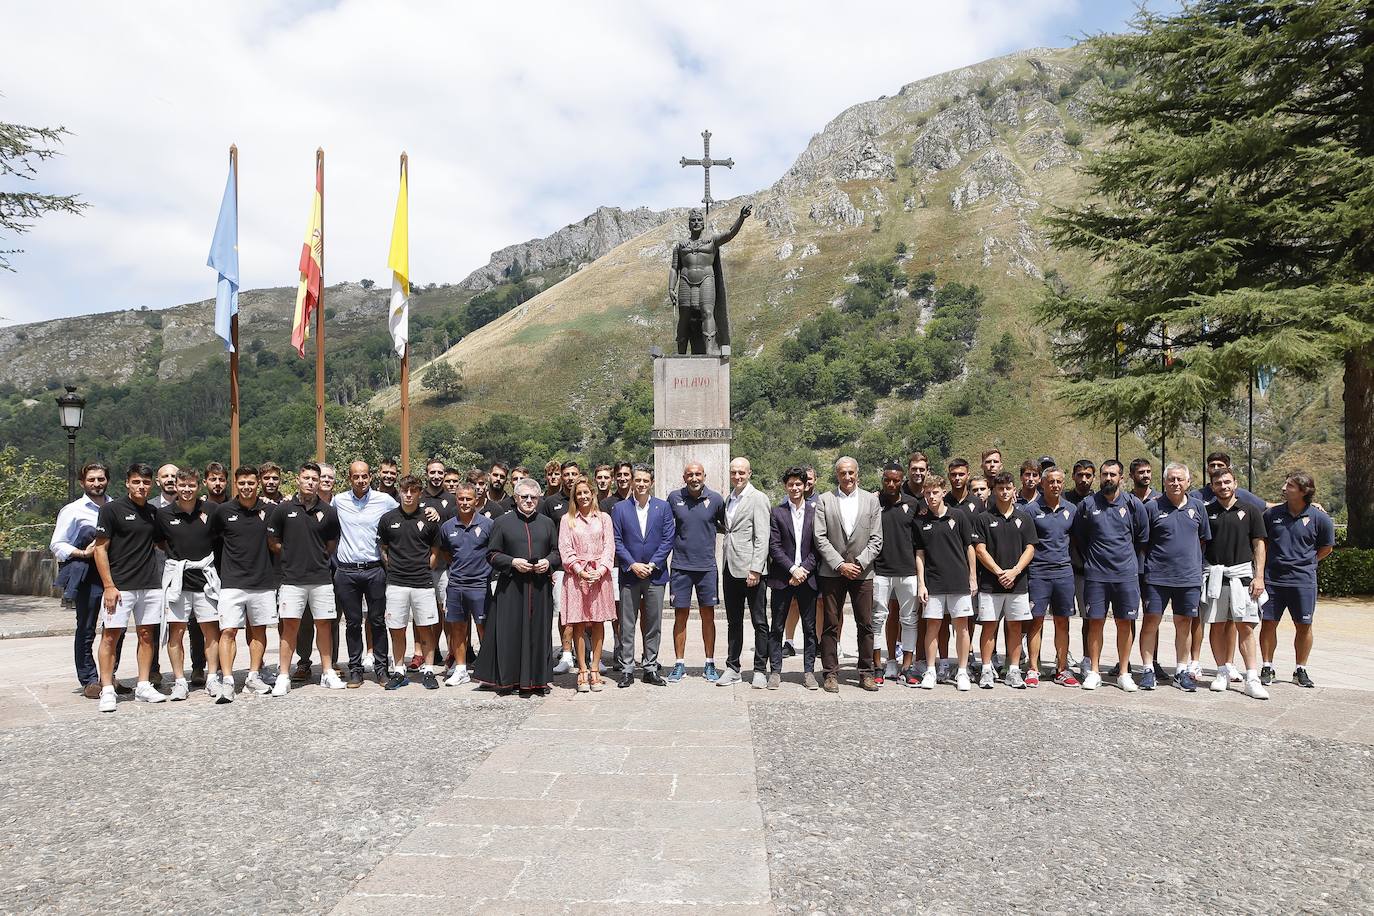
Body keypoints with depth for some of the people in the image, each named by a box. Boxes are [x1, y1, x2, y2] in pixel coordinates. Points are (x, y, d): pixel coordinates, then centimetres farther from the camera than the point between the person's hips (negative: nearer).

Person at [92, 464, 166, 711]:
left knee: (147, 634, 8)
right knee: (111, 635, -3)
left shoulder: (153, 513, 12)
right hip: (120, 586, -5)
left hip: (150, 585, 5)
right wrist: (109, 586, -12)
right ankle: (107, 690, 3)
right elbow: (101, 548, -6)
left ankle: (143, 686, 15)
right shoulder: (111, 509, -4)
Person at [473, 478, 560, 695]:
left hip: (540, 587, 2)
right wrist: (512, 562, -12)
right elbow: (493, 555, 3)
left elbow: (557, 552, 15)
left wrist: (548, 562, -5)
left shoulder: (547, 523, 13)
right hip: (511, 587, -2)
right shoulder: (502, 522, 5)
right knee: (510, 633, -2)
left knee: (538, 632, 3)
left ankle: (537, 679, 12)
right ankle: (508, 679, 7)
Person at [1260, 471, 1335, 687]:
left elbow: (1326, 549, 10)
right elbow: (1263, 543, 12)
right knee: (1268, 623, 3)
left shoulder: (1319, 518, -3)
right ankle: (1267, 668, 15)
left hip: (1303, 581, -1)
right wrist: (1261, 572, 7)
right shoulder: (1272, 514, 2)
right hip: (1272, 579, 1)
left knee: (1303, 626, 7)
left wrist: (1304, 562, 6)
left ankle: (1301, 671, 21)